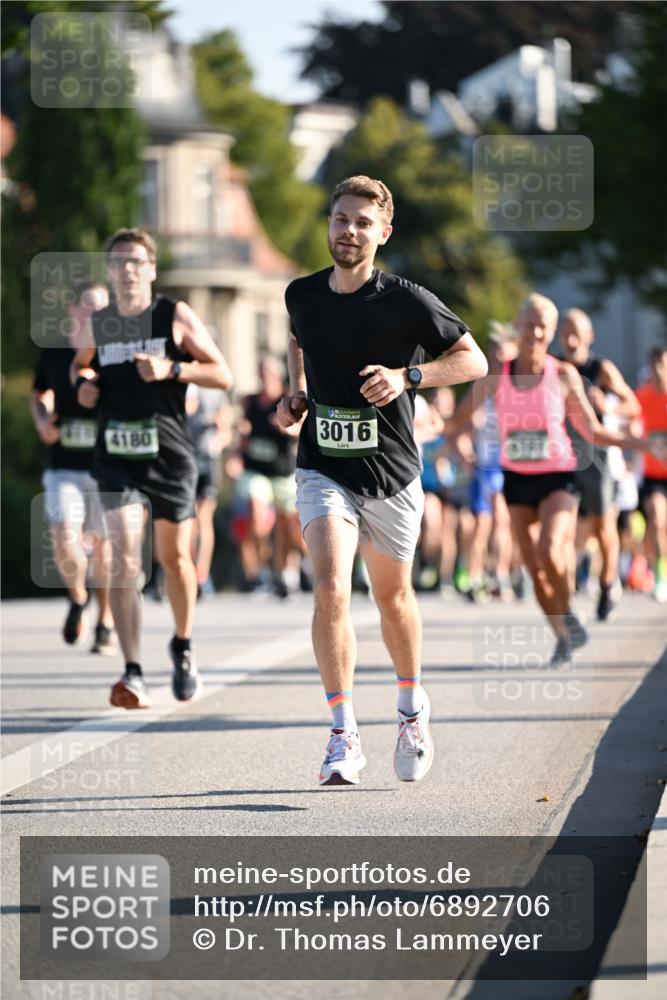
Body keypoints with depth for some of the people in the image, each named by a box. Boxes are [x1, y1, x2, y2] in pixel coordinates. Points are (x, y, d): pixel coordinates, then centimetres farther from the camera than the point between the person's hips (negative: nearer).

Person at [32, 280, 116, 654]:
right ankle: (78, 599, 16)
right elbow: (41, 394, 23)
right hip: (64, 467, 1)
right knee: (65, 539, -13)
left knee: (104, 545, 4)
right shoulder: (53, 353, 5)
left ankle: (105, 626, 19)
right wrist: (43, 420, 4)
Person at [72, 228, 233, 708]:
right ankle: (133, 674, -19)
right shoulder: (98, 324, 7)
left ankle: (183, 646, 37)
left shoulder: (176, 317, -2)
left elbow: (223, 375, -2)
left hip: (170, 454, -1)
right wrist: (85, 381, 5)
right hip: (118, 456, 1)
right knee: (124, 558, -14)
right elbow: (82, 363, 29)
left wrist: (172, 369, -17)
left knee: (175, 557, 10)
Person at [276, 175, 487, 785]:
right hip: (324, 471, 1)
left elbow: (474, 361, -4)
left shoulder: (407, 301, -11)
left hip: (392, 473, -1)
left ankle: (413, 708, 42)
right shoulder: (302, 295, 0)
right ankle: (344, 736, -16)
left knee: (393, 596, 15)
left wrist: (407, 376, -18)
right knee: (329, 590, -19)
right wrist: (297, 394, 9)